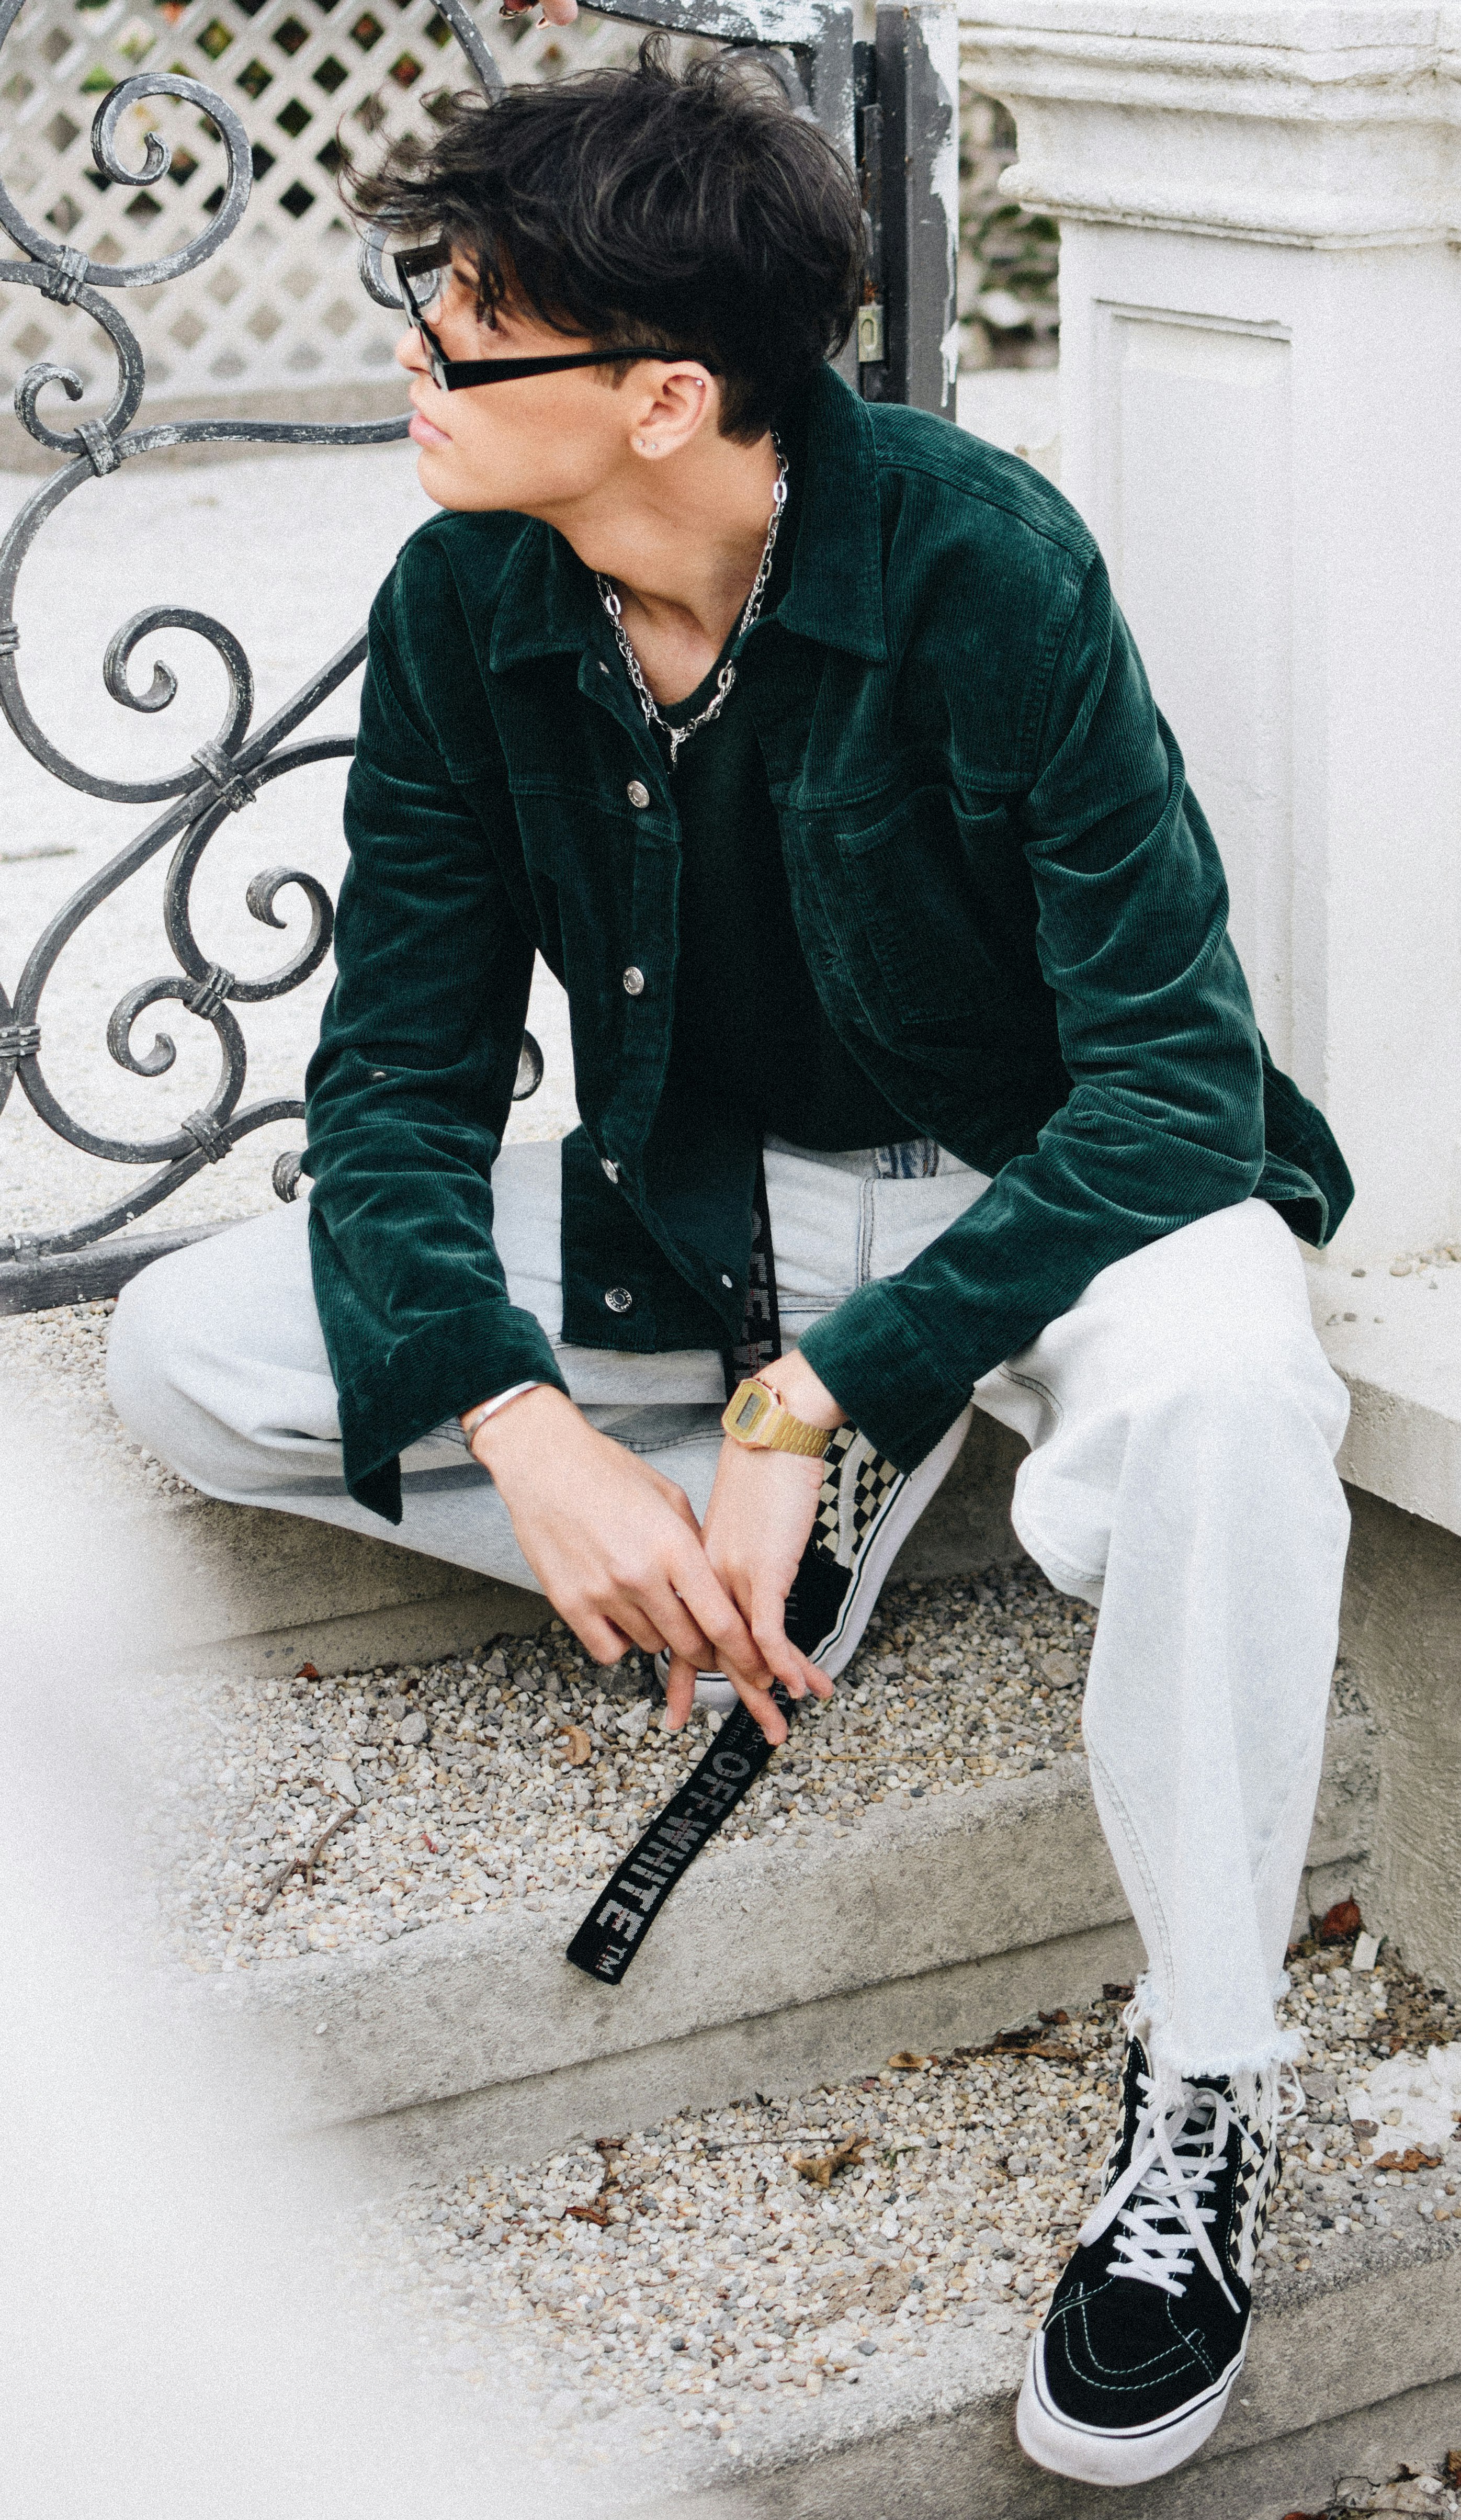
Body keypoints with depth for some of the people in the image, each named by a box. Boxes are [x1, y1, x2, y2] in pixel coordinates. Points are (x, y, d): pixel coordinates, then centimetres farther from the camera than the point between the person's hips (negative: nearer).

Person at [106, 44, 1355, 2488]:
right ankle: (786, 1523, -7)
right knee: (181, 1355, -11)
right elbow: (401, 1070, -8)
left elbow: (1173, 1075, -28)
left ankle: (1201, 2096, -21)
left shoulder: (973, 561, -26)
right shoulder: (466, 608, -11)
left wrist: (818, 1397, -36)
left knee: (1209, 1370, -40)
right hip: (683, 1199, 5)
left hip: (1029, 1173, -5)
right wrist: (524, 1426, -27)